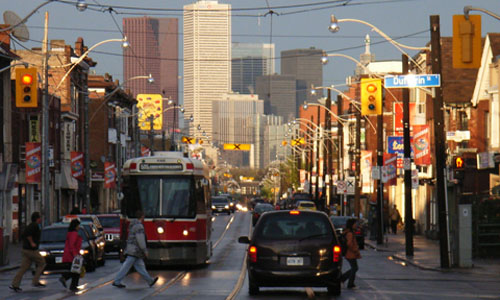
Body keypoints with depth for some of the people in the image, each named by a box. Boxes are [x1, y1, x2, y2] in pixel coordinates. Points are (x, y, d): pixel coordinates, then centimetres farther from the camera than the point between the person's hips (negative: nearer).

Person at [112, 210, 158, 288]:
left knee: (140, 266, 10)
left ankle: (150, 281, 15)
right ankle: (116, 282, -4)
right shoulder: (139, 226, -16)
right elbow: (140, 240, -20)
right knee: (126, 266, -6)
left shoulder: (133, 225, 15)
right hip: (135, 250, -10)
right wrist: (145, 251, -15)